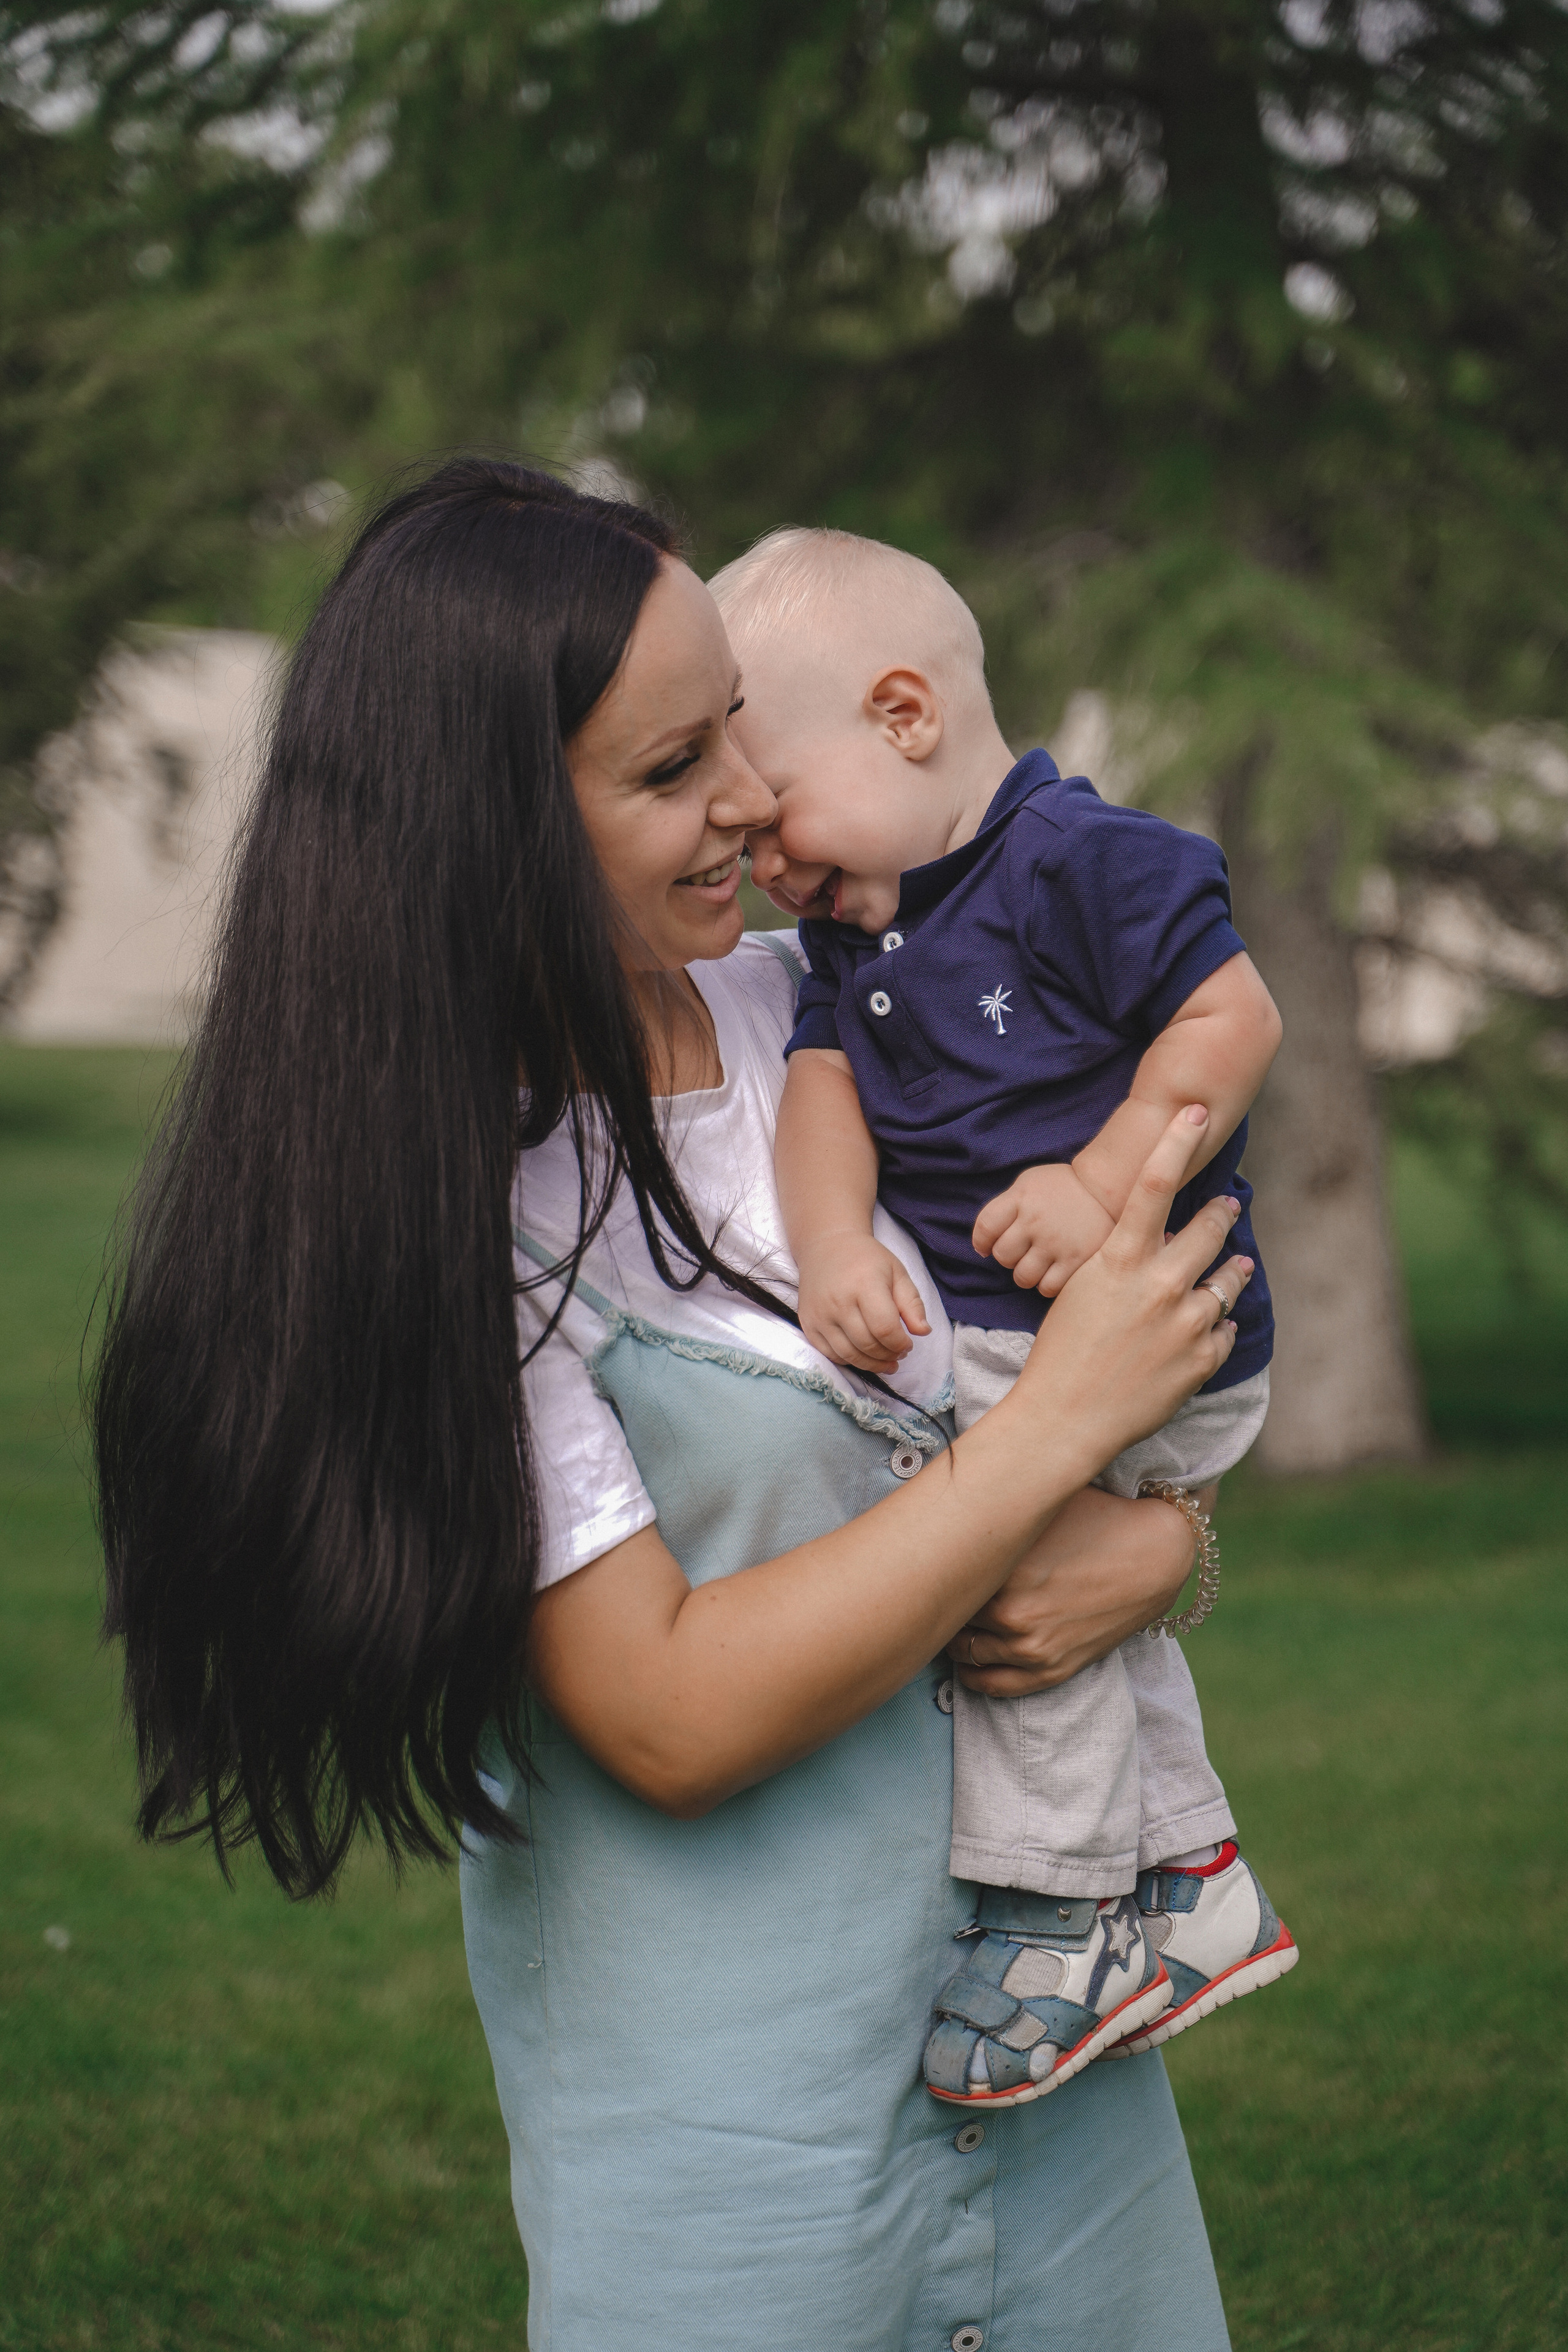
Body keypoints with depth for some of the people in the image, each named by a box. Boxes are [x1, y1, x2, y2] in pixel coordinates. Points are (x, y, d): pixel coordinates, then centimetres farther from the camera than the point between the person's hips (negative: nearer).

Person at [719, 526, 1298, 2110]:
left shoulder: (1085, 860, -14)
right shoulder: (855, 936, 11)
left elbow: (1235, 1017, -18)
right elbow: (824, 1081, -1)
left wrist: (1104, 1183, -26)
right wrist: (833, 1243, -20)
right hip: (988, 1343, 10)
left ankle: (1058, 1918, -5)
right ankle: (1190, 1886, 34)